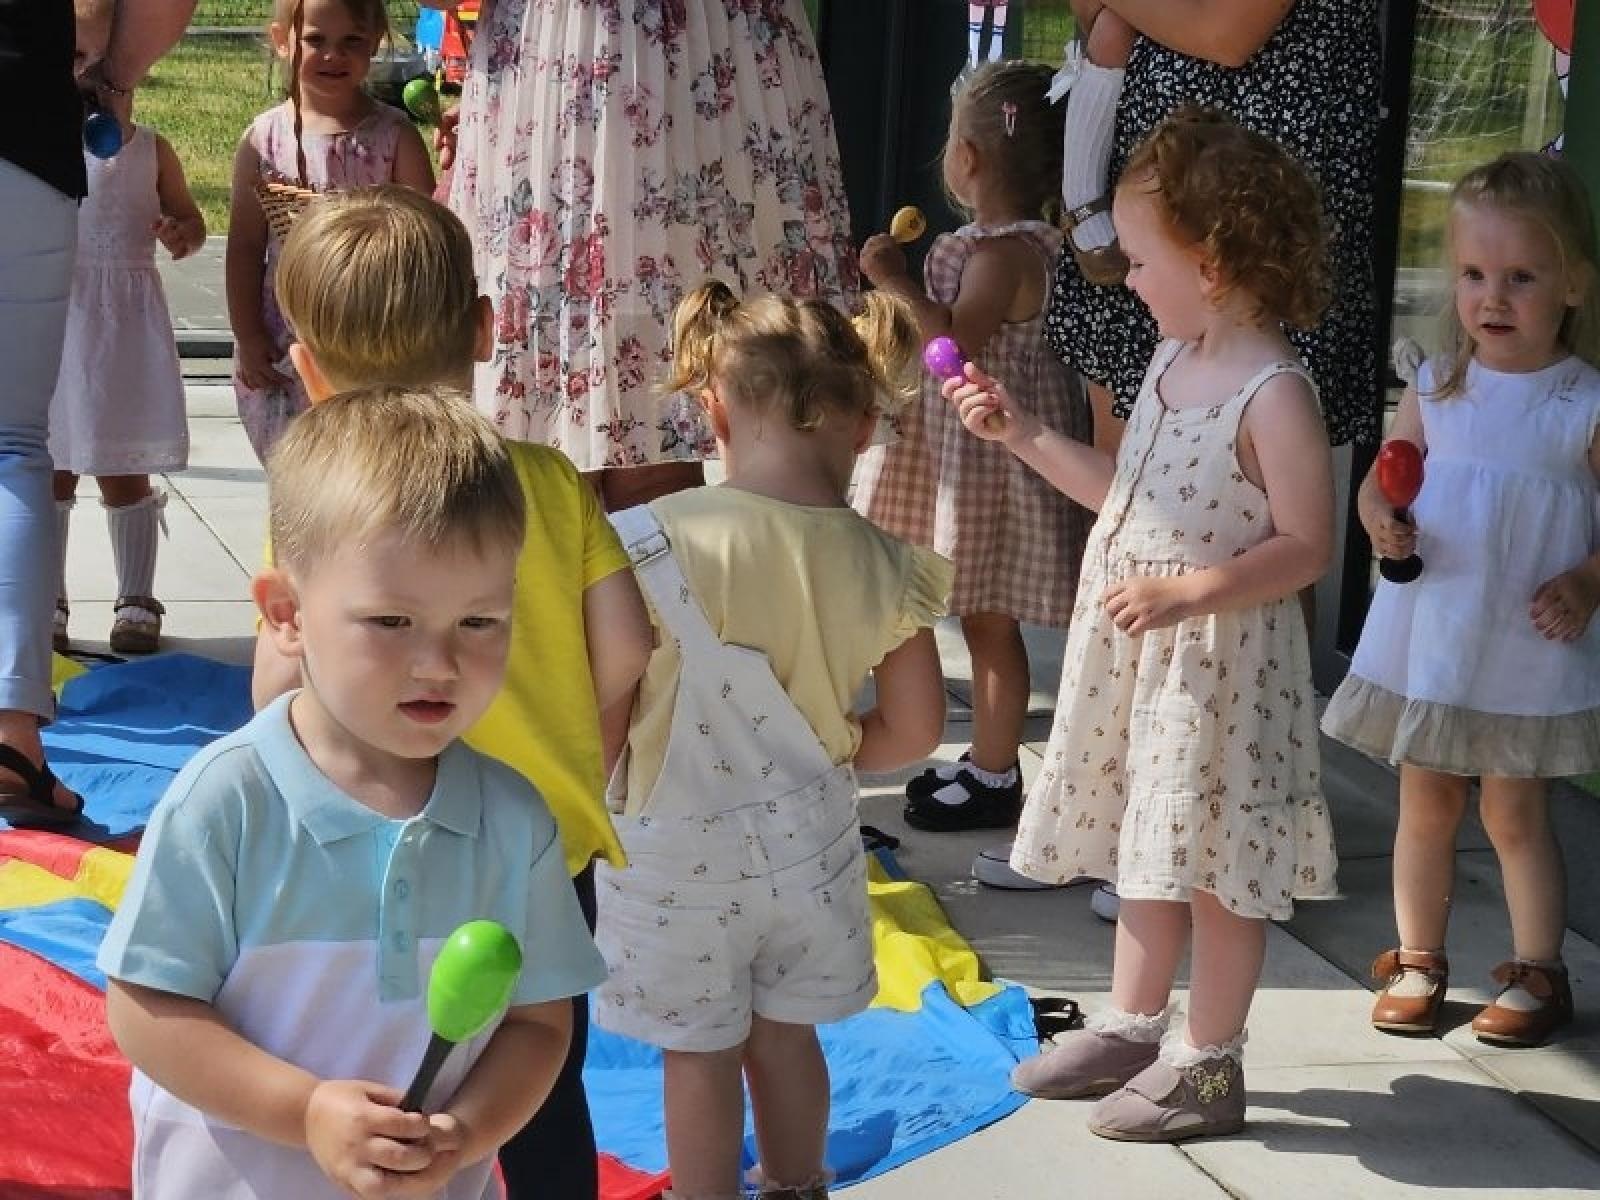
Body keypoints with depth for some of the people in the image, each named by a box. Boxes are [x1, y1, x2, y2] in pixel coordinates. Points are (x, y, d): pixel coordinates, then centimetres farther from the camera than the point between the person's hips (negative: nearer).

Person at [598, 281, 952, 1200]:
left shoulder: (655, 542, -20)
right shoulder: (886, 567, -11)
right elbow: (914, 730, -4)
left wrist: (594, 791, 4)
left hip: (678, 844, -3)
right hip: (807, 836, 3)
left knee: (700, 1054, 13)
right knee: (786, 1035, 23)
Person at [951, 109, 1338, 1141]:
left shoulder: (1274, 394, -20)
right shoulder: (1173, 364, 7)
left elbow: (1307, 545, -21)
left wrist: (1190, 592, -28)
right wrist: (1024, 435, 14)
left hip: (1221, 658, -9)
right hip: (1135, 649, 9)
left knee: (1216, 863, 3)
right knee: (1145, 845, 19)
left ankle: (1209, 1063, 15)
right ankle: (1131, 1028, 34)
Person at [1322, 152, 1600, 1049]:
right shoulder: (1436, 389, 1)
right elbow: (1383, 479, 8)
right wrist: (1381, 520, -13)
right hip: (1427, 639, 4)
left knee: (1516, 812, 6)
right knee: (1427, 803, 13)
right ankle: (1418, 959, 28)